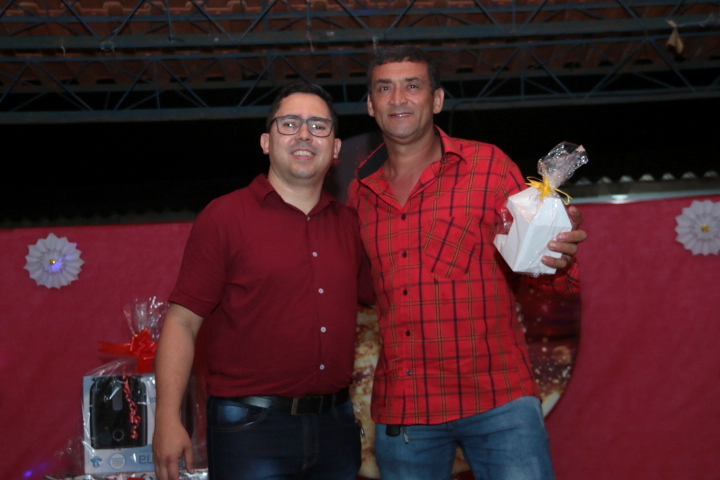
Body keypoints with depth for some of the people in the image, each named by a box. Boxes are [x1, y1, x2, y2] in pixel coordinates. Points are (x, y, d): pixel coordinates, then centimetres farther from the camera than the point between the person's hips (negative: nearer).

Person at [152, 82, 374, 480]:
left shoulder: (349, 224, 9)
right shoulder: (224, 216, -4)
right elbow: (182, 322, -7)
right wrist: (168, 419, -14)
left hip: (336, 427, 5)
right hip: (251, 428, -4)